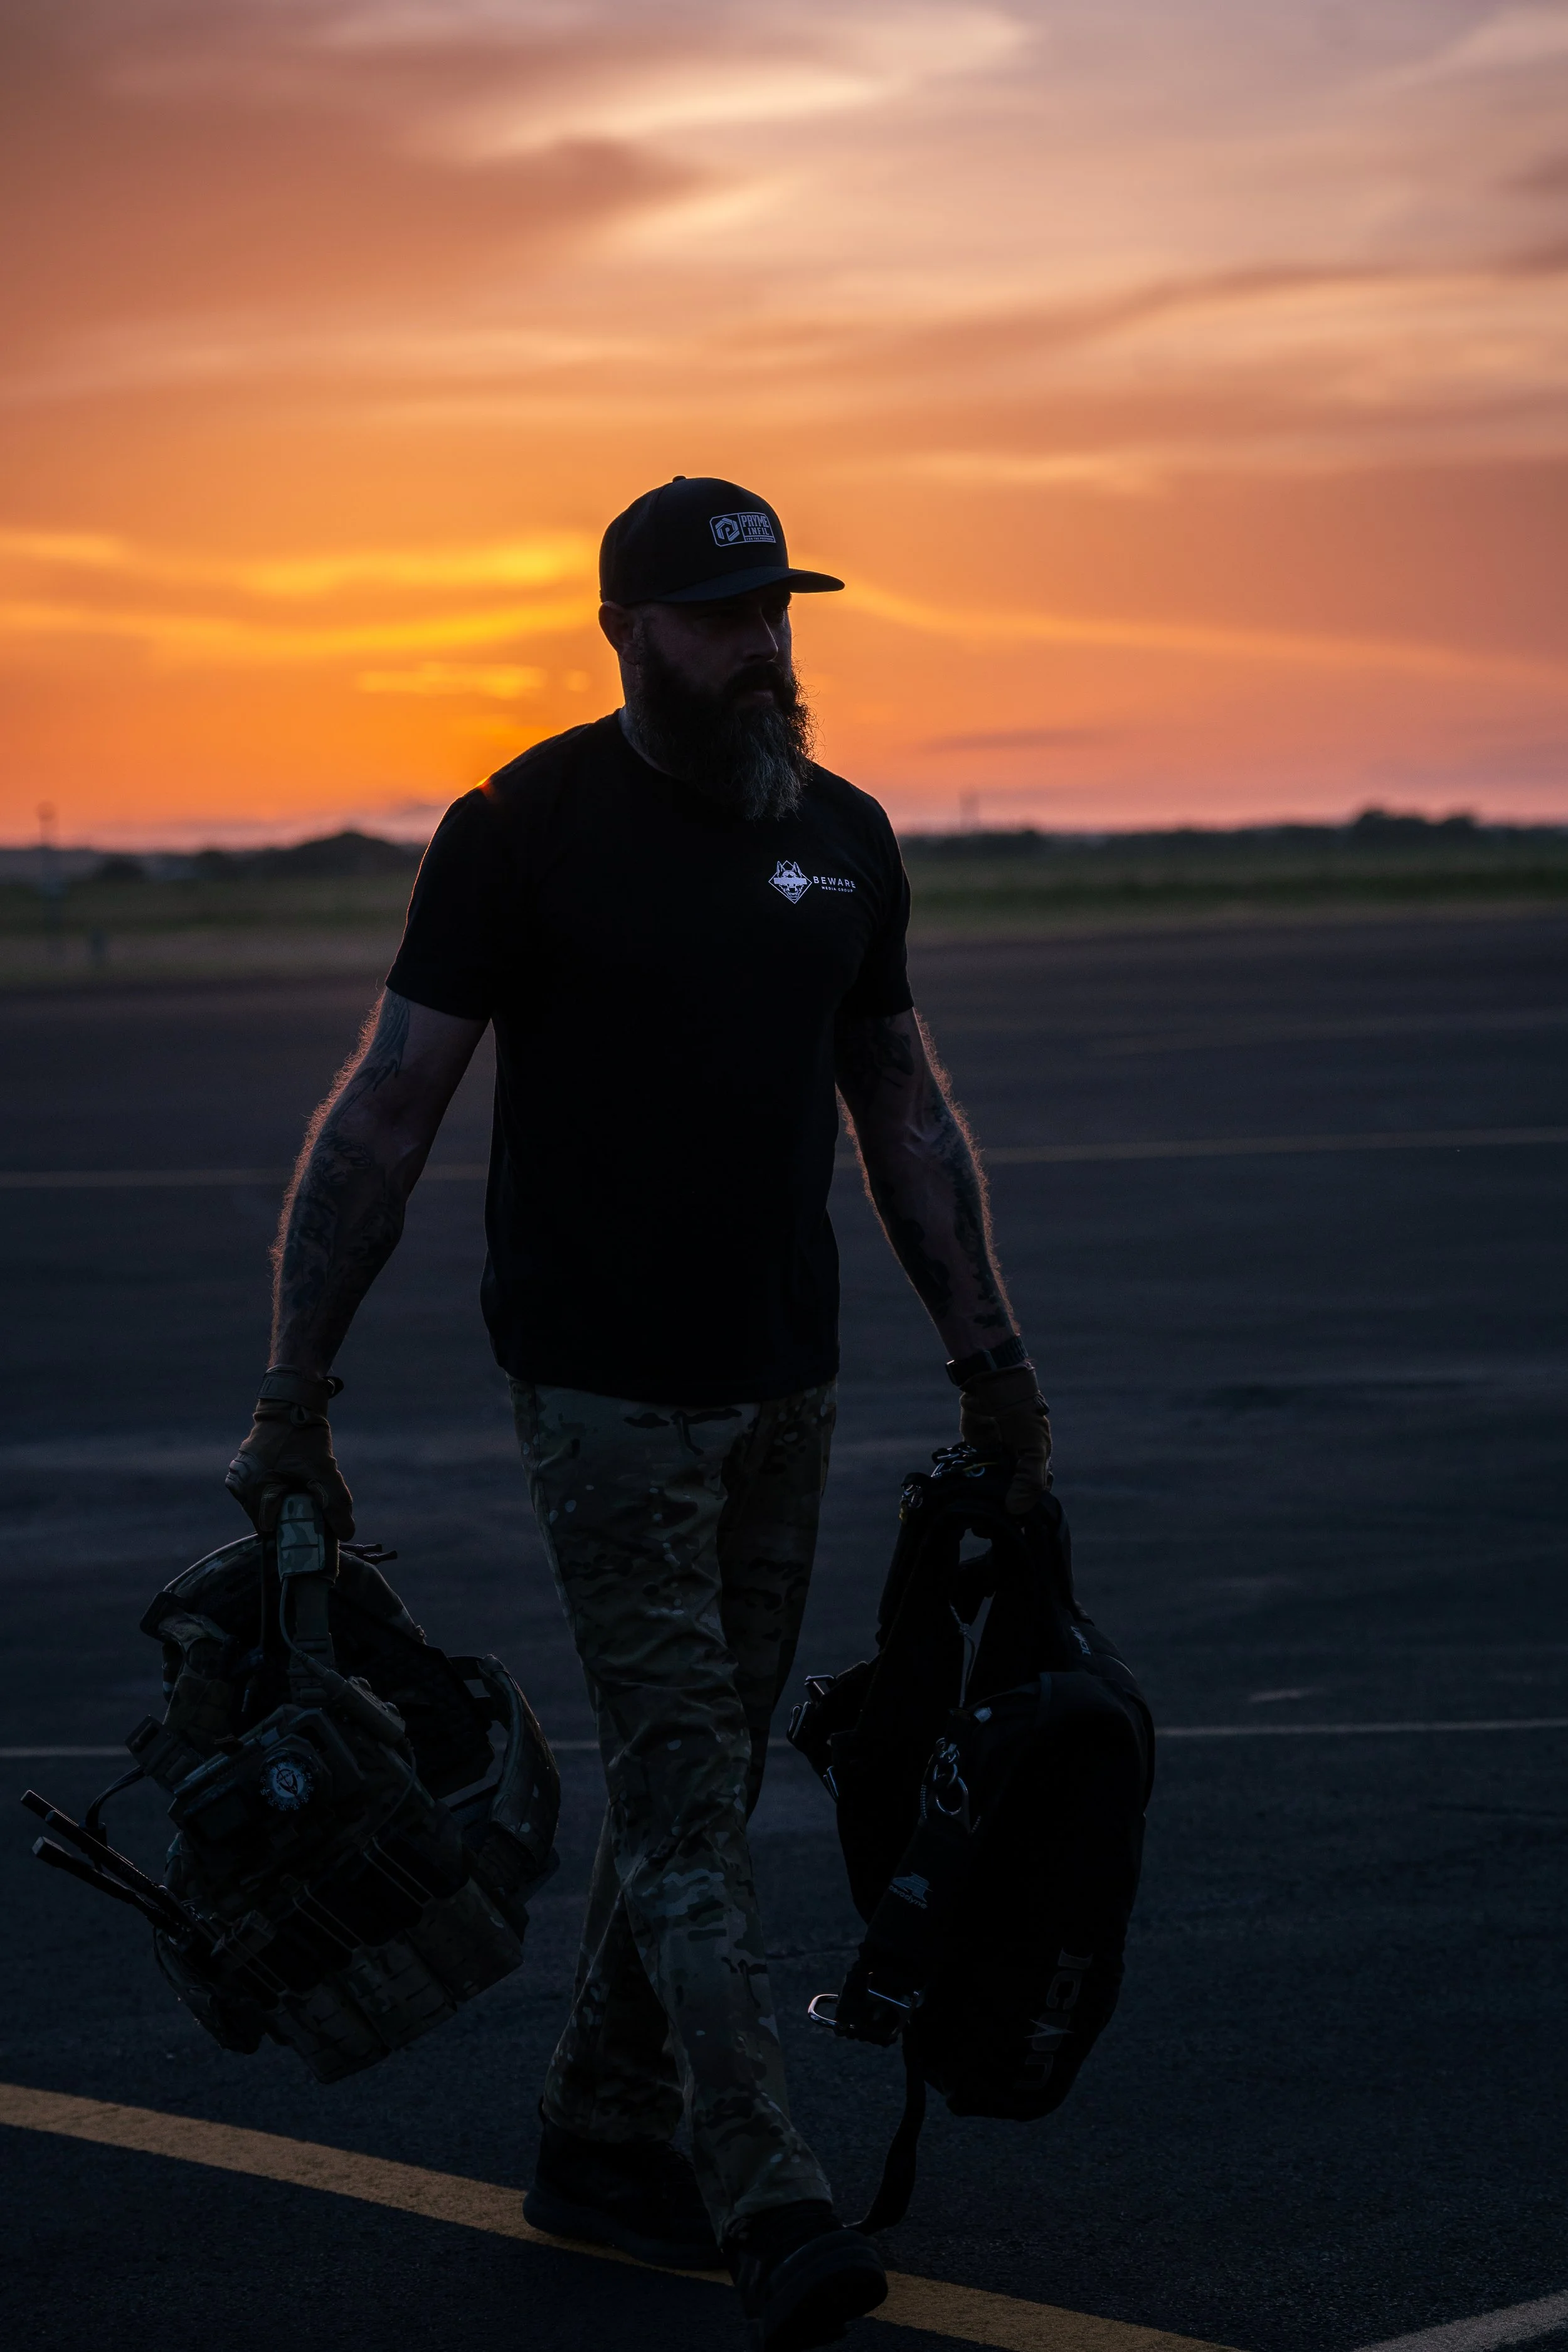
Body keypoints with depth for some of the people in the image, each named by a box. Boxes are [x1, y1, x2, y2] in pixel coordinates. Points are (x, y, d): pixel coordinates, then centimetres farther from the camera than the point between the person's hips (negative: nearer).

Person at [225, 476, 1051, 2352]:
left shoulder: (842, 838, 9)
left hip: (783, 1378, 6)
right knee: (680, 1789, -9)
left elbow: (901, 1102, 18)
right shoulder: (526, 831, -8)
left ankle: (605, 2138, 23)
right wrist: (293, 1398, -9)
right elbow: (385, 1111, -7)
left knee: (704, 1769, 10)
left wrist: (987, 1352, 15)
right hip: (605, 1386, -6)